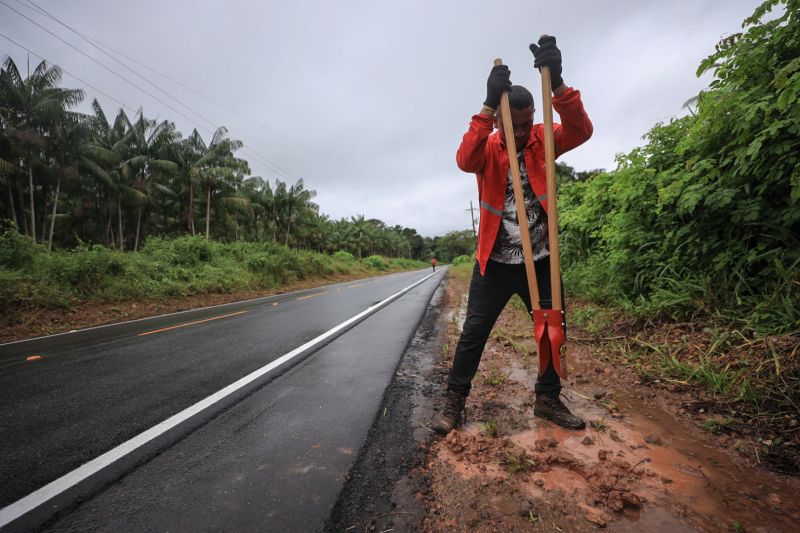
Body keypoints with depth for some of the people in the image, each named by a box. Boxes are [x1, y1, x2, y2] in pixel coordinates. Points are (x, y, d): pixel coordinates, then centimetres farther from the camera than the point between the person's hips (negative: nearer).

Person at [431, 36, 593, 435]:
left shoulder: (543, 140, 2)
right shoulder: (488, 147, -3)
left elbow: (581, 131, -17)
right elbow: (465, 161, -26)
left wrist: (557, 84, -31)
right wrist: (488, 105, -34)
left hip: (541, 260, 3)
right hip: (495, 262, -2)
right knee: (474, 331, 0)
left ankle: (547, 400, 30)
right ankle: (454, 402, 15)